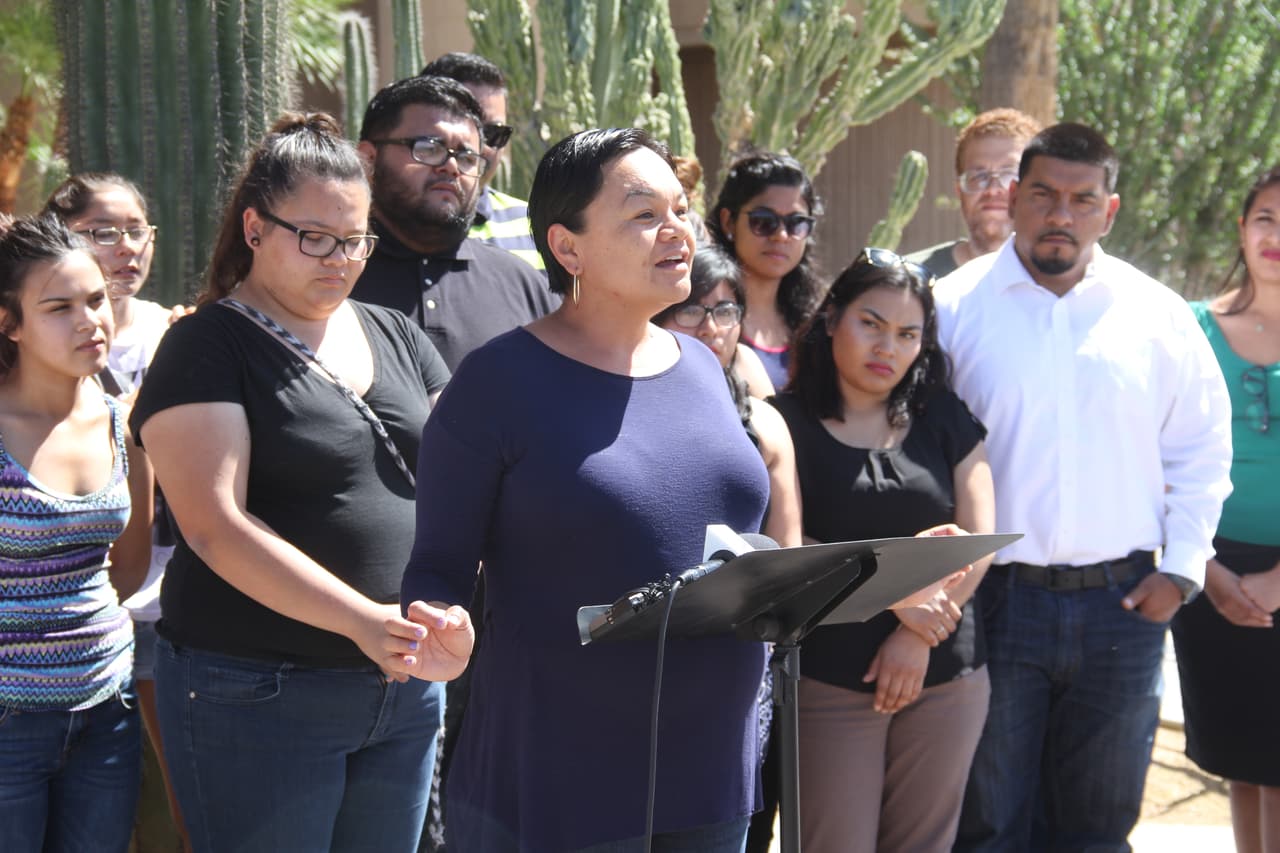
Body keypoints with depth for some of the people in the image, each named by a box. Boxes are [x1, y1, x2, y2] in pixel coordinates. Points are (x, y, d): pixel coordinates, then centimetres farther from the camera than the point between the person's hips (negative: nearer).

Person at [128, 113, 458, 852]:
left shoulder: (396, 337, 11)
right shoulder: (208, 348, -7)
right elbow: (215, 527, -17)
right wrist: (363, 621, -26)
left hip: (405, 688, 6)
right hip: (258, 699, -5)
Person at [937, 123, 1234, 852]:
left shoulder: (1157, 315, 5)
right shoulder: (956, 306, -1)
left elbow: (1201, 453, 11)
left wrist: (1182, 567, 3)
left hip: (1122, 603, 2)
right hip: (993, 599, -2)